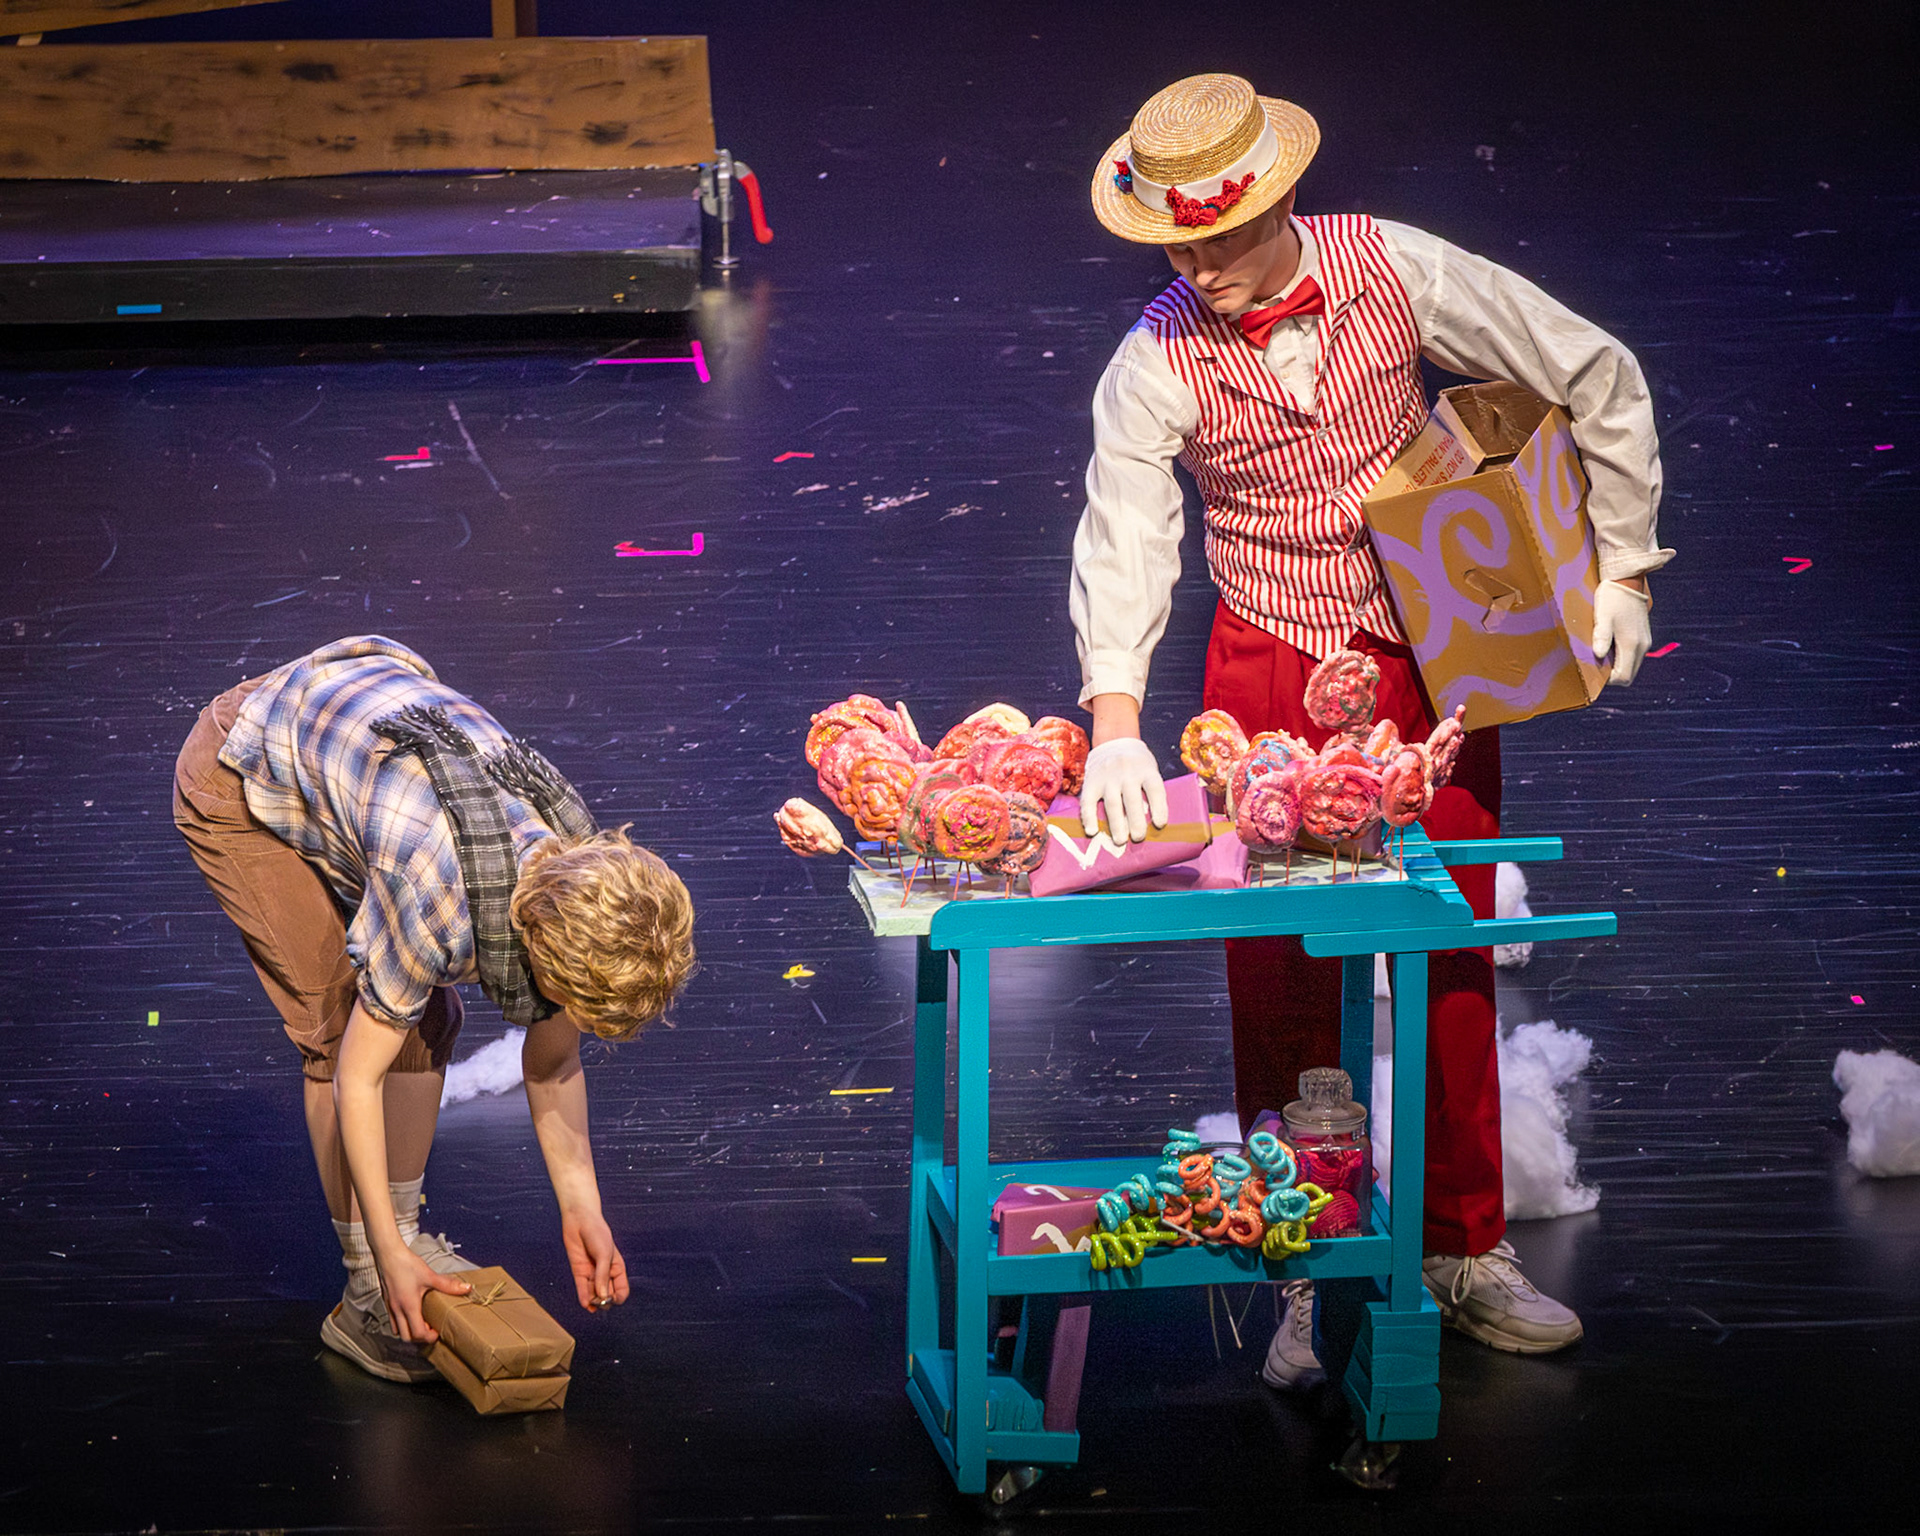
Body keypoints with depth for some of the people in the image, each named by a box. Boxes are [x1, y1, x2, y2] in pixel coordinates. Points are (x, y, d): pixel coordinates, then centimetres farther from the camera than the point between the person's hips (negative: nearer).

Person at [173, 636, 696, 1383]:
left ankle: (407, 1233, 18)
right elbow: (358, 1073, -27)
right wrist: (389, 1261, -22)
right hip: (240, 782, -7)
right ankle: (369, 1297, -2)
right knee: (340, 1028, -10)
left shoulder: (578, 885, -19)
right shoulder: (437, 900, -39)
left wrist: (581, 1211, -4)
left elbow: (554, 1063, -3)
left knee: (426, 1018, 3)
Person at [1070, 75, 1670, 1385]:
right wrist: (1117, 726, -38)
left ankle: (1465, 1248, 24)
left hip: (1433, 657, 1)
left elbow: (1601, 380, -3)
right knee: (1283, 977, -1)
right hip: (1274, 674, -1)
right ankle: (1309, 1273, 13)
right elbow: (1122, 541, -24)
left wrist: (1622, 568, -2)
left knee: (1454, 958, 9)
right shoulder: (1158, 364, -14)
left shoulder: (1398, 273, -13)